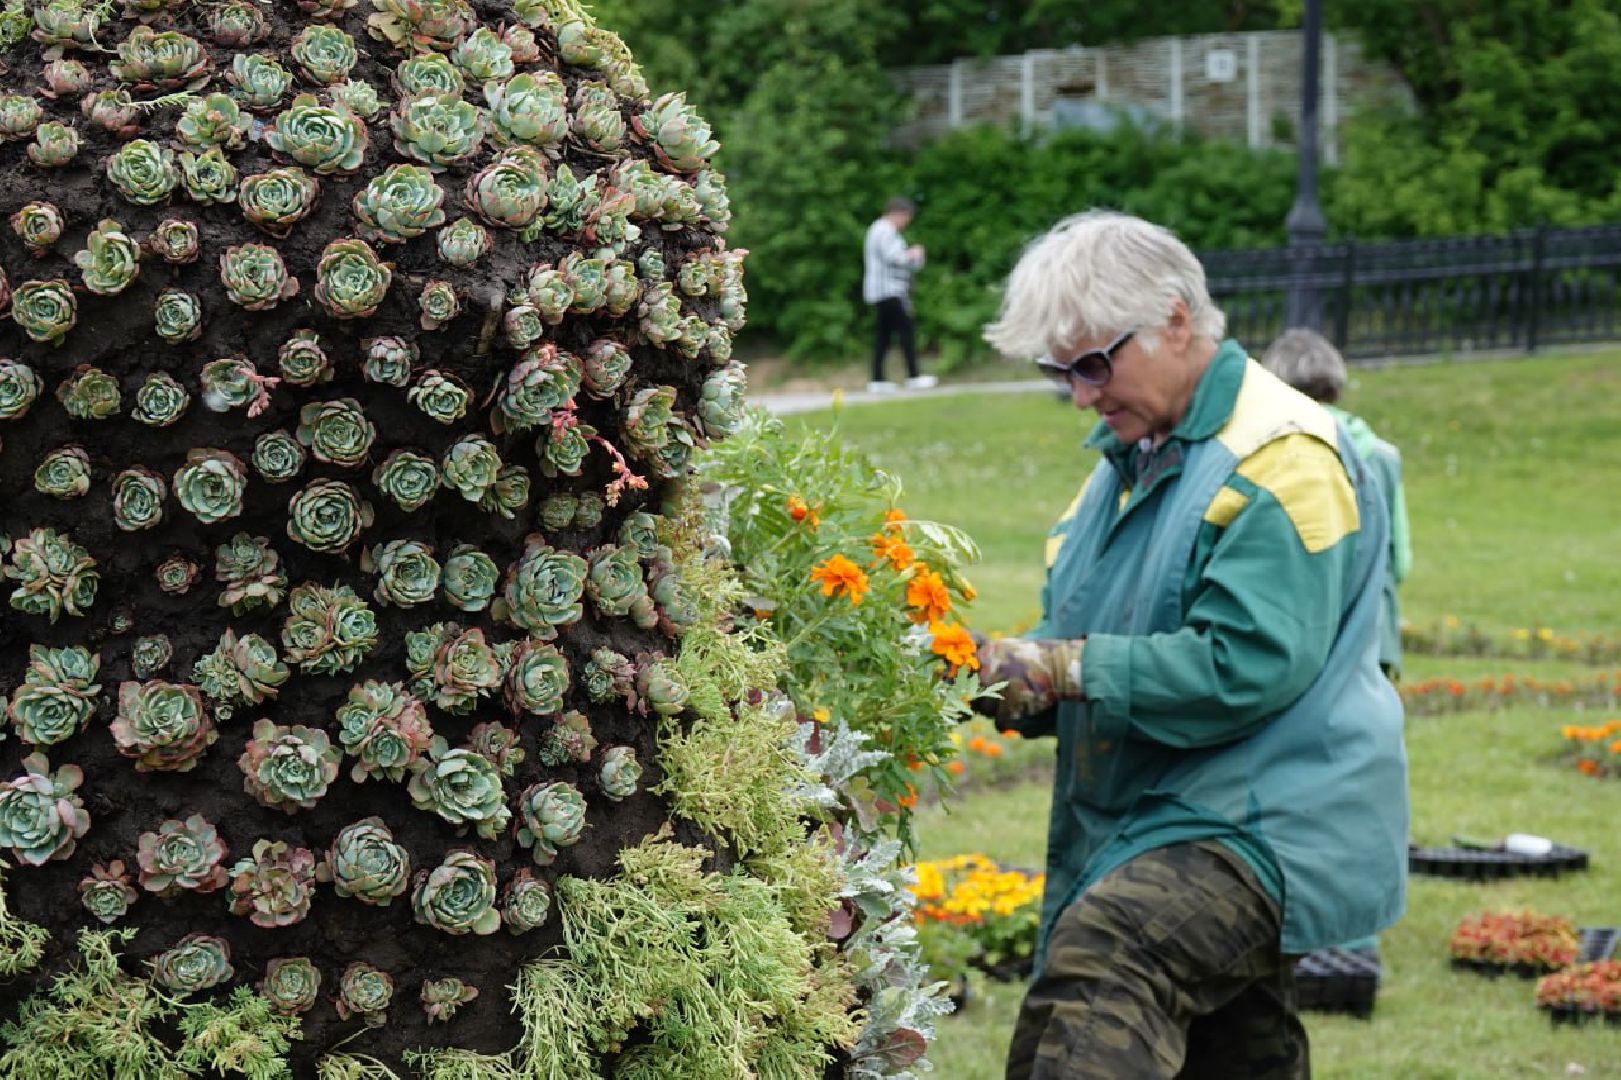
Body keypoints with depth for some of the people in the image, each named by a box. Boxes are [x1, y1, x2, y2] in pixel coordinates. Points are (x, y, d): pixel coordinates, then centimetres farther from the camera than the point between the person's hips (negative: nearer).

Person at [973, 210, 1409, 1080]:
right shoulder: (1133, 454, 16)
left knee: (1100, 952, -34)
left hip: (1264, 834, -10)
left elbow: (1244, 666, -23)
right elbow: (1079, 631, 23)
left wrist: (1067, 670, -20)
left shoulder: (1280, 459, -14)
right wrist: (1013, 673, 0)